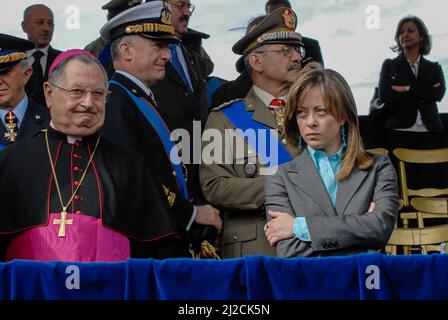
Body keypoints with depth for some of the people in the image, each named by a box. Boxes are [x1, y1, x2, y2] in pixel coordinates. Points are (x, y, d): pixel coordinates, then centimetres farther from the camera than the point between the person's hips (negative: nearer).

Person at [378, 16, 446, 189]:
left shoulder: (434, 68, 17)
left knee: (433, 184, -7)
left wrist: (407, 89, -6)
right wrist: (423, 94, -4)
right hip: (401, 134, -1)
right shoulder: (390, 65, 13)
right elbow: (385, 95, -4)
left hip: (430, 133, 2)